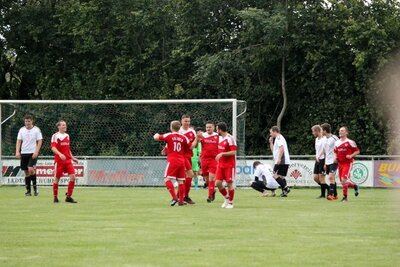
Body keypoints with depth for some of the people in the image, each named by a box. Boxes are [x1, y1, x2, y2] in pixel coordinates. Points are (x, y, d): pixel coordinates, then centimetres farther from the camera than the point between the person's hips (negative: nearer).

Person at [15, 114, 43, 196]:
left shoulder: (36, 130, -1)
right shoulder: (21, 130, 8)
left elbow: (40, 141, -4)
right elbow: (19, 141, 8)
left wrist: (36, 152, -14)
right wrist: (17, 152, -5)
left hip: (33, 153, -4)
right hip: (24, 153, 4)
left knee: (31, 169, -21)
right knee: (26, 172, 5)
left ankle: (35, 188, -8)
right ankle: (28, 190, 11)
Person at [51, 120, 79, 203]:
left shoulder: (67, 135, 14)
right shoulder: (55, 136, -5)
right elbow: (53, 148, -18)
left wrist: (72, 157, 20)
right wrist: (60, 154, -33)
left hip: (68, 160, 5)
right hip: (59, 161, -5)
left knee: (72, 176, -8)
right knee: (57, 179, 2)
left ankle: (68, 197, 0)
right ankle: (55, 197, 16)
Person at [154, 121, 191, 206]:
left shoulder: (169, 136, -3)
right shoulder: (183, 137, 5)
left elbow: (156, 137, 0)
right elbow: (190, 147, 12)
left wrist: (156, 135, 23)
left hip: (172, 161, -5)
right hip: (182, 161, 5)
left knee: (167, 179, -6)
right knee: (180, 181, 9)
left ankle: (174, 197, -21)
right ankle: (181, 201, 9)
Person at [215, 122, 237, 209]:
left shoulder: (230, 138, -15)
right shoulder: (220, 138, 11)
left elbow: (233, 152, -19)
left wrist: (222, 154, -24)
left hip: (229, 165, -7)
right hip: (220, 164, 7)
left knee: (229, 183, -2)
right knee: (218, 183, 0)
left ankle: (230, 202, 10)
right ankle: (226, 198, 19)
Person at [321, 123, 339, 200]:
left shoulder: (334, 138, -11)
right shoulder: (326, 139, 14)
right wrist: (325, 163, 21)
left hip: (333, 162, -8)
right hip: (328, 162, 8)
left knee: (331, 177, -17)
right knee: (332, 178, 11)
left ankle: (331, 194, -20)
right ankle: (335, 195, 17)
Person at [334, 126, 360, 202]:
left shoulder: (350, 142, -6)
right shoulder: (337, 143, 12)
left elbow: (357, 151, -1)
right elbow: (335, 152, 25)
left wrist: (351, 156, -17)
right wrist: (335, 157, 4)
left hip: (347, 163, -6)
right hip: (340, 163, 6)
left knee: (344, 179, -18)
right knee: (342, 181, 6)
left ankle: (345, 197, -10)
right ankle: (354, 186, 33)